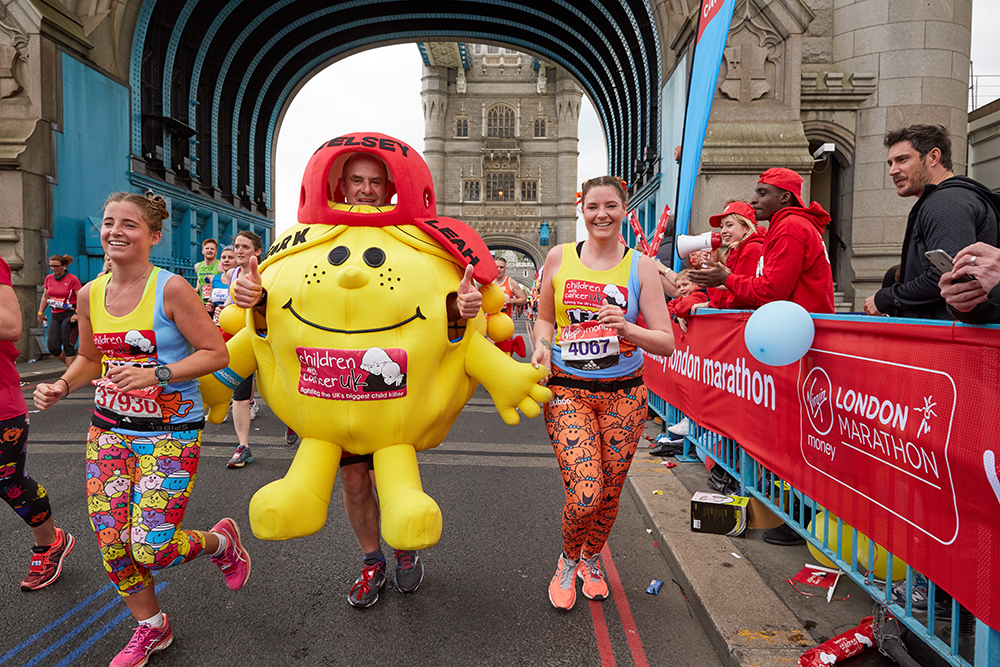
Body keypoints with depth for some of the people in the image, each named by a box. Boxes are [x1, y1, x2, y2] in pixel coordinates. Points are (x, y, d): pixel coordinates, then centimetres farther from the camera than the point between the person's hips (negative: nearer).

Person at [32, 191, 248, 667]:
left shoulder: (171, 289, -13)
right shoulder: (90, 294, 4)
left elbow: (216, 354, -14)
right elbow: (90, 359, 18)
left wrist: (155, 375, -23)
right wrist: (60, 387, 0)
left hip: (170, 432, -5)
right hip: (108, 429, 6)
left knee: (150, 549, -9)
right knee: (112, 544, 6)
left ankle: (220, 541, 24)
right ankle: (150, 628, 31)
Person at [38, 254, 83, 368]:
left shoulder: (72, 279, -8)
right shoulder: (49, 278, 9)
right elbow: (45, 297, 22)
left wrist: (77, 314, -21)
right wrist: (40, 313, 24)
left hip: (70, 316, -6)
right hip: (55, 316, 6)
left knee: (68, 347, -7)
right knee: (53, 348, -2)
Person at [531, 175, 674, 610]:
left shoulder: (640, 266, -1)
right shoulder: (559, 258, 2)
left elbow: (666, 342, -3)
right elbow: (545, 317, 15)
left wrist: (627, 330, -22)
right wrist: (542, 344, -6)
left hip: (624, 393, 1)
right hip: (568, 390, -1)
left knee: (609, 494, 11)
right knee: (584, 496, -11)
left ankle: (591, 561, 42)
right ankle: (568, 560, 23)